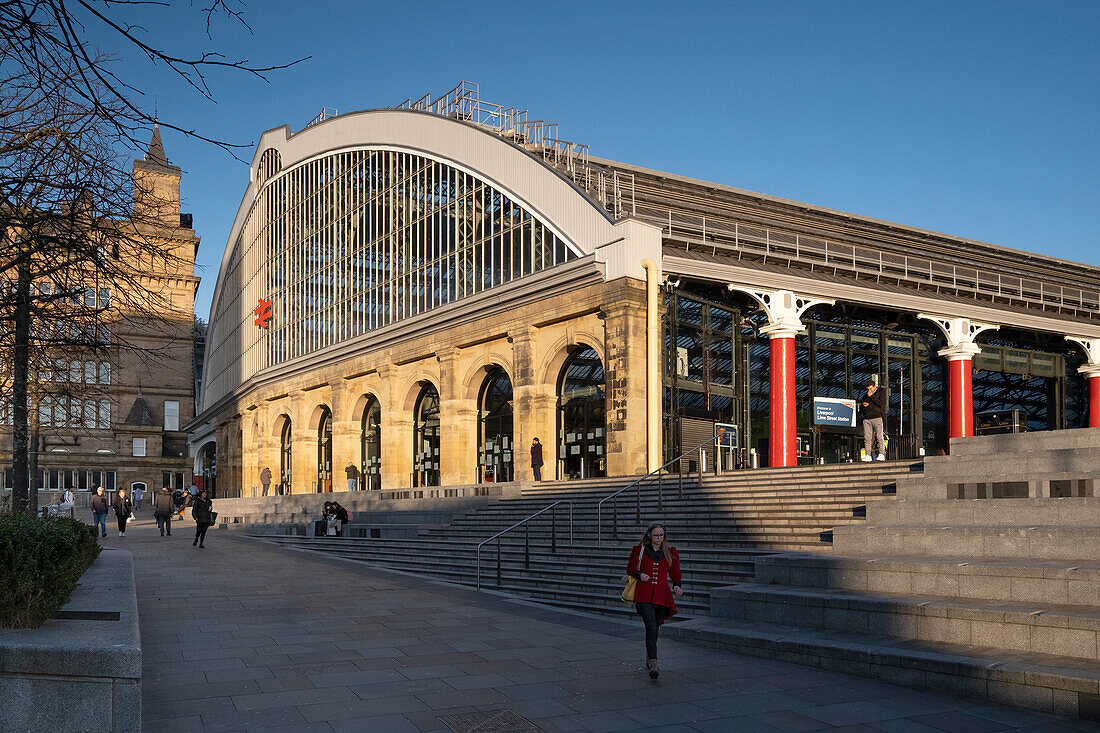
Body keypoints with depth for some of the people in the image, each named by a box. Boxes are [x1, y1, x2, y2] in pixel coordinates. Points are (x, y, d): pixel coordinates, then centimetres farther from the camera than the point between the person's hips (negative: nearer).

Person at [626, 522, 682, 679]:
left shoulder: (671, 553, 10)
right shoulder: (639, 550, 4)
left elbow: (675, 573, 19)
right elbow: (630, 568, 13)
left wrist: (676, 585, 0)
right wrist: (639, 574, -8)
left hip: (662, 596, 3)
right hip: (644, 595, -3)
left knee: (654, 629, 11)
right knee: (651, 627, -18)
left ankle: (649, 660, 32)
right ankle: (653, 665, -24)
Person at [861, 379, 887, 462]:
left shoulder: (881, 393, 8)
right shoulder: (866, 396, 24)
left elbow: (881, 403, -10)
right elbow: (862, 409, 31)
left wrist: (871, 396, -6)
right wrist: (864, 405, 7)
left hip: (877, 418, -5)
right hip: (867, 418, 5)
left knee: (879, 436, -9)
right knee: (867, 438, -3)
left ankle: (881, 454, -8)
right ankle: (868, 455, -3)